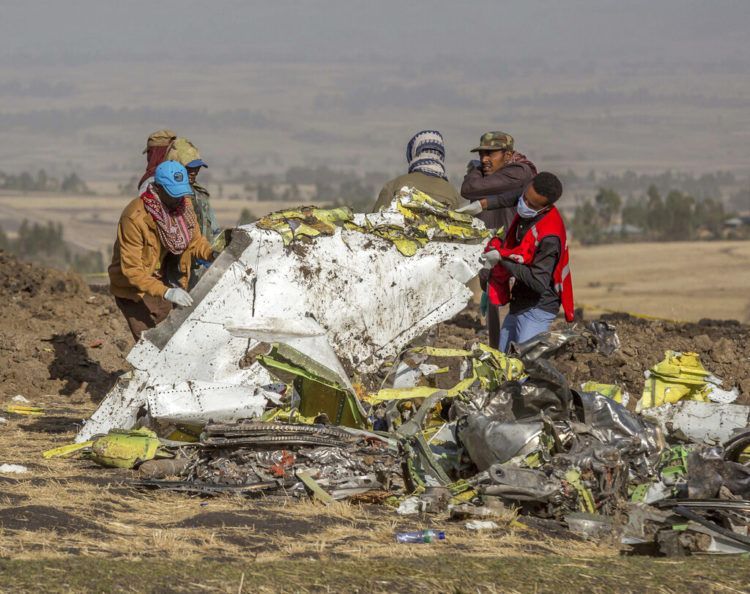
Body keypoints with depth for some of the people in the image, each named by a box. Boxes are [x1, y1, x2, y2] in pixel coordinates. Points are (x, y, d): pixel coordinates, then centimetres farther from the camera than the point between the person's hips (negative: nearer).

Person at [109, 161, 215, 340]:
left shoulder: (183, 205, -7)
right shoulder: (134, 217, -28)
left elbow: (195, 240, 9)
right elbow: (132, 269, -29)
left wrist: (211, 254, -14)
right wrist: (166, 292, -39)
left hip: (164, 283, 7)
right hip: (134, 290, -7)